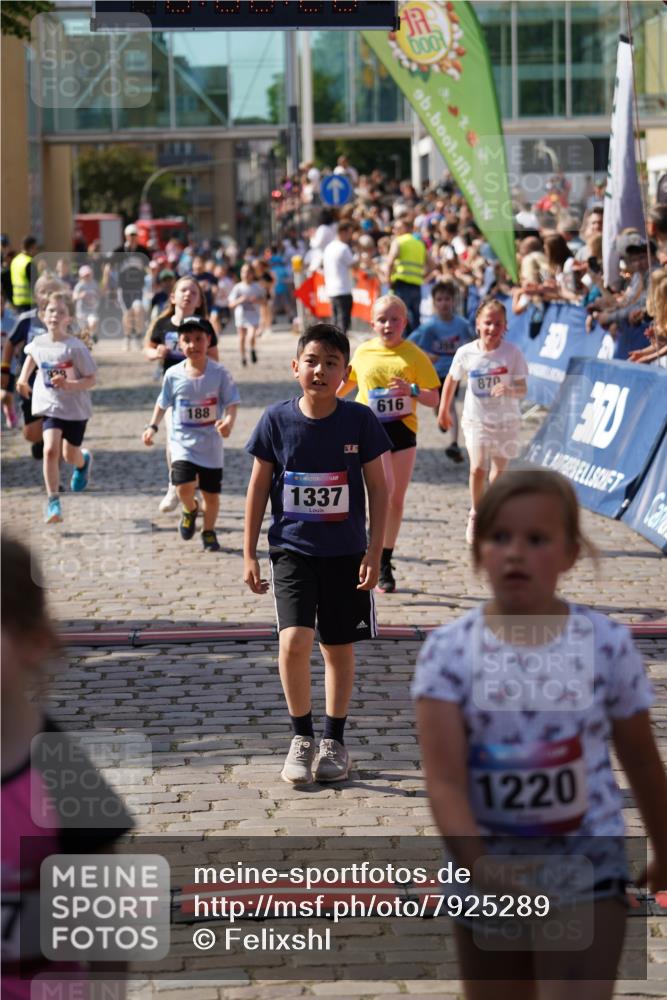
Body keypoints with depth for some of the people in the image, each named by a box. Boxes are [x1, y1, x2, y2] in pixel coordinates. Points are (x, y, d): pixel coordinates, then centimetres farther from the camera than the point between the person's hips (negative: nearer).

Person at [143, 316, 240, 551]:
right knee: (184, 486, -19)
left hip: (210, 443, 0)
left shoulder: (219, 373, -9)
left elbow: (232, 402, -8)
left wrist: (228, 421, -27)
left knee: (211, 493, 8)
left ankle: (209, 532, 33)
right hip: (182, 441, 0)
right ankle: (190, 510, 16)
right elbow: (163, 402, 9)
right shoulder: (173, 374, -5)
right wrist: (153, 426, -2)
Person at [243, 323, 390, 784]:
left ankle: (335, 739, 25)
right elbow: (259, 486, 3)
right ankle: (302, 737, 3)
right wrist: (249, 554, 2)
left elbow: (378, 487, 1)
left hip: (346, 552, 1)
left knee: (339, 647, 9)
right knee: (294, 641, -16)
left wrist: (374, 552, -4)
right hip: (292, 550, -1)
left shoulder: (360, 421, -6)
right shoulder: (277, 420, -6)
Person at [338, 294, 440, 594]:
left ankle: (385, 562, 21)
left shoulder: (414, 355, -2)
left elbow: (433, 398, -3)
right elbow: (349, 380, 24)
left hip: (402, 429, 1)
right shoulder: (363, 352, 4)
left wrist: (412, 390, -20)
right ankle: (379, 560, -11)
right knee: (386, 486, -22)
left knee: (397, 499, 7)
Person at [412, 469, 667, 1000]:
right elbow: (445, 780, -16)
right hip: (488, 875, 2)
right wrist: (476, 860, -32)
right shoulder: (449, 652, -9)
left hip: (587, 868, -2)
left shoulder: (608, 644, -7)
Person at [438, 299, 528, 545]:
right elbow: (452, 380, 8)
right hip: (476, 419, 0)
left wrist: (510, 390, -36)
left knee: (498, 473, 10)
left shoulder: (512, 353, -13)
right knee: (478, 468, -16)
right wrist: (443, 410, 17)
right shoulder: (466, 353, -10)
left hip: (506, 421, 0)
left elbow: (523, 389, -13)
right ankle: (475, 515, 8)